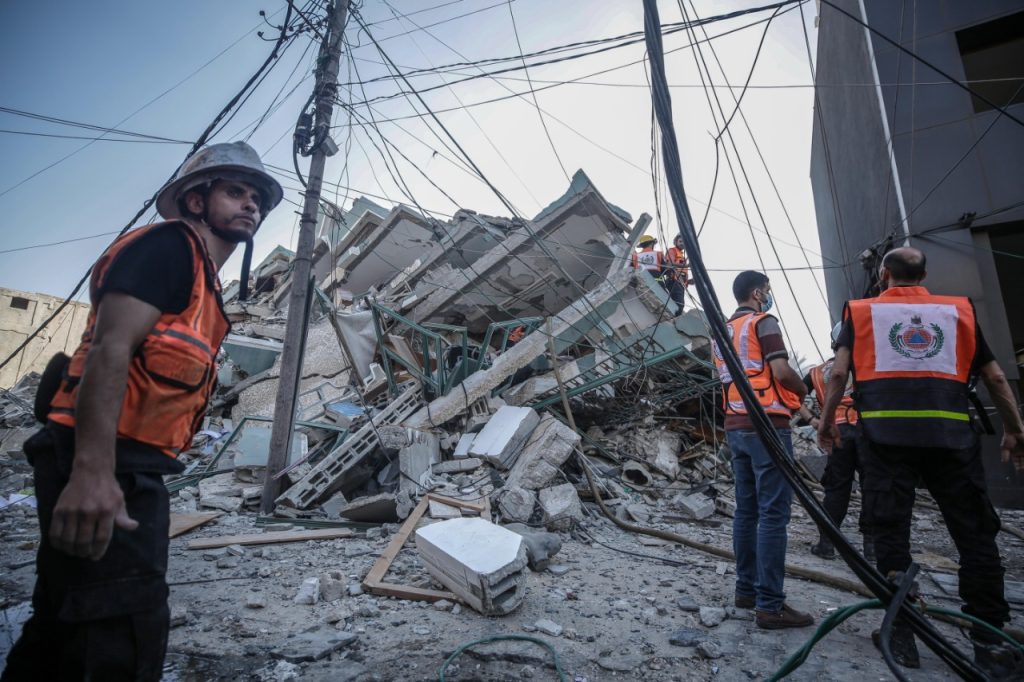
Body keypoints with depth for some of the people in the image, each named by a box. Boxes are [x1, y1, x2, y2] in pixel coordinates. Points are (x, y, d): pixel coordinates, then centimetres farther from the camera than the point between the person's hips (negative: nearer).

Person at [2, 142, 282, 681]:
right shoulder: (170, 243, -7)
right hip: (102, 472, -10)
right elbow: (110, 349, -20)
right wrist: (93, 471, -29)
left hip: (124, 471, 10)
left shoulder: (203, 281, 21)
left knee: (64, 627, 21)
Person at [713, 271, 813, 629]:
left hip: (735, 426, 8)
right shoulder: (763, 322, -5)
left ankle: (746, 589, 19)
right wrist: (802, 389, 5)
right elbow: (781, 371, -16)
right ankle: (770, 604, -3)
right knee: (773, 514, -6)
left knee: (747, 510, 12)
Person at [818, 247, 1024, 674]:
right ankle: (989, 642, 14)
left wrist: (826, 421, 7)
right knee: (975, 533, 11)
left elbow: (839, 372, -1)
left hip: (886, 434, -1)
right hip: (951, 434, 2)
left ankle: (902, 635, 8)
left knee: (891, 530, 3)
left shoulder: (860, 312, 9)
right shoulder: (959, 311, 15)